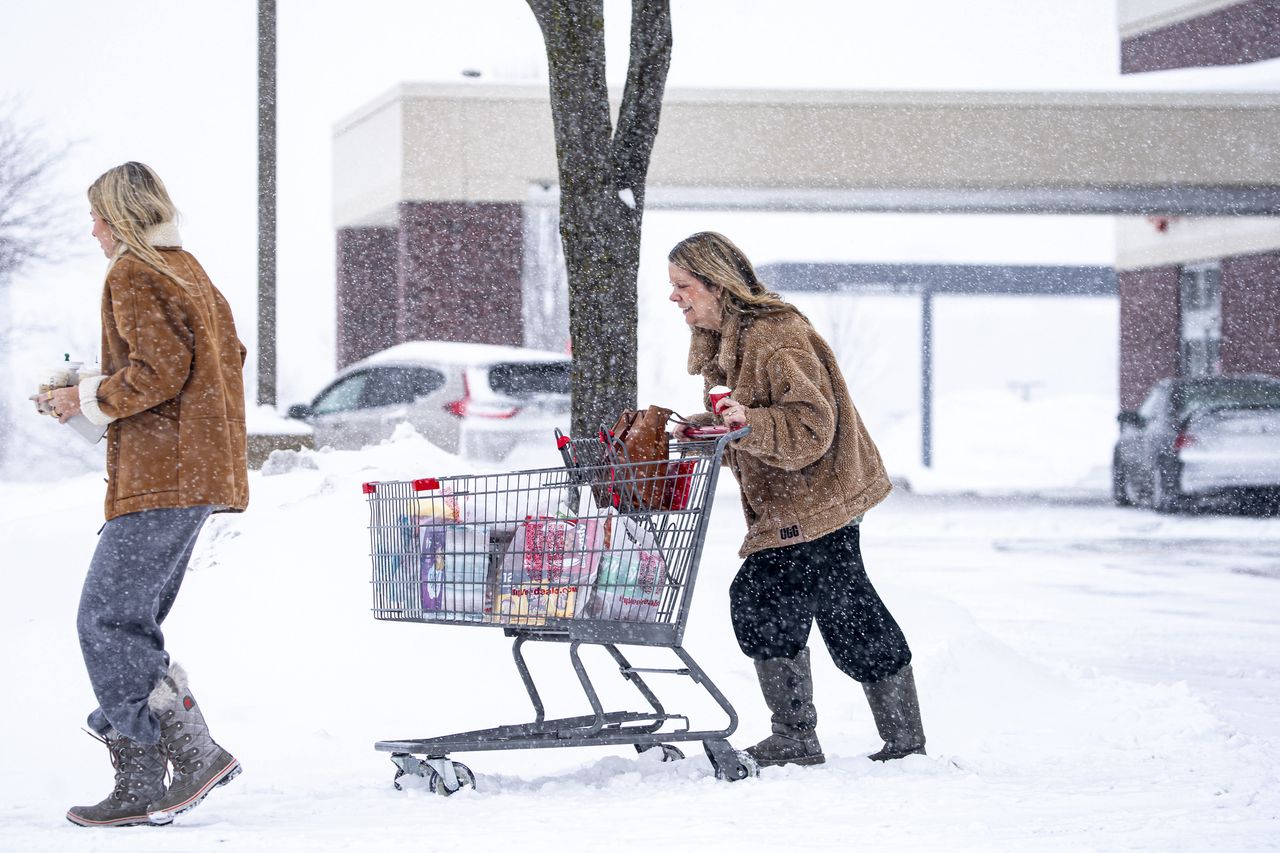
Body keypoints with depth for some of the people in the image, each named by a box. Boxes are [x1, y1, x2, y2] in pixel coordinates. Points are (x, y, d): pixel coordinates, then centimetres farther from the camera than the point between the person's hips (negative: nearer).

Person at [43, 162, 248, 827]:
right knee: (130, 623, 9)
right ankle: (140, 784, 4)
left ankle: (194, 753, -13)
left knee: (107, 622, -9)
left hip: (157, 474, -10)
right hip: (199, 470, 10)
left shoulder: (132, 274, -8)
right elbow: (229, 358, 22)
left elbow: (158, 368, -19)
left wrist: (89, 399, -6)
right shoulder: (190, 273, 21)